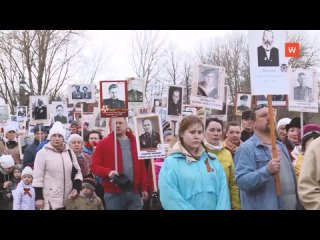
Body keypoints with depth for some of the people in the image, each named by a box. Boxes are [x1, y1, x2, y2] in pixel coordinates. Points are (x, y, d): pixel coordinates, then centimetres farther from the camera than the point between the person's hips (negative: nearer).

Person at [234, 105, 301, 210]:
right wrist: (267, 171, -33)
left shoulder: (281, 146, 14)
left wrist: (298, 205, 16)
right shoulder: (246, 148, -11)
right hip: (262, 207, -7)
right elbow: (241, 181, -22)